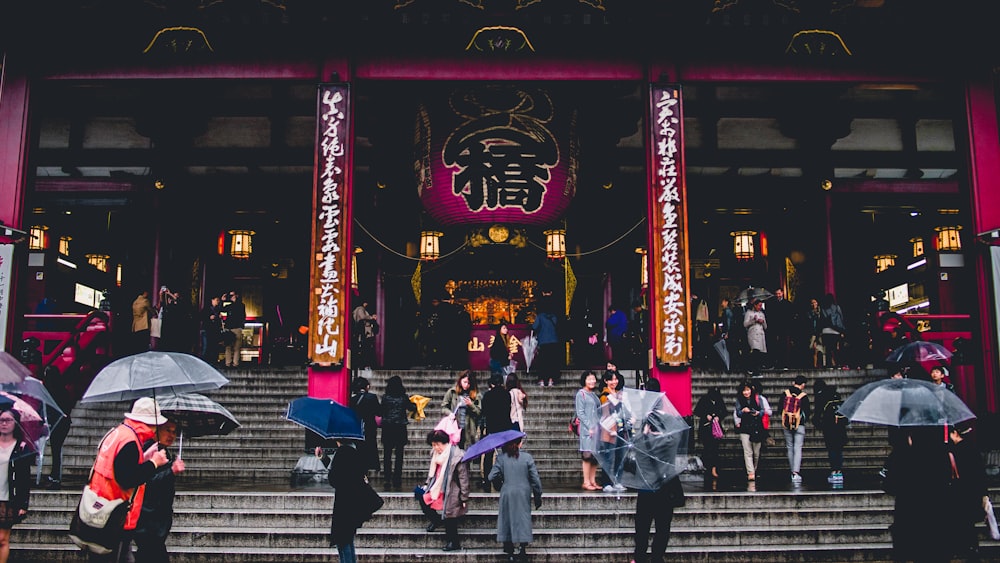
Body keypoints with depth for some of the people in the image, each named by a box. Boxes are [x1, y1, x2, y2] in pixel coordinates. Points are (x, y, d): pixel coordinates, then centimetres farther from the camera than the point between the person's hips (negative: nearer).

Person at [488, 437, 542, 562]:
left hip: (507, 494, 1)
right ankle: (522, 549, 3)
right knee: (523, 520, 7)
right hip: (523, 495, -1)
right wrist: (538, 496, 5)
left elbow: (492, 477, -8)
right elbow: (535, 479, -5)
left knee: (507, 520, 11)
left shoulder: (501, 458, -5)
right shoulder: (527, 457, -7)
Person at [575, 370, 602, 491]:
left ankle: (592, 481, 10)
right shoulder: (581, 394, -2)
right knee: (588, 455, -7)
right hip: (587, 429, -7)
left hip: (597, 428, 7)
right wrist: (589, 426, -15)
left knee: (596, 455, 5)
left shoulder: (594, 395, 19)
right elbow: (580, 413, -9)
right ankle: (586, 482, -4)